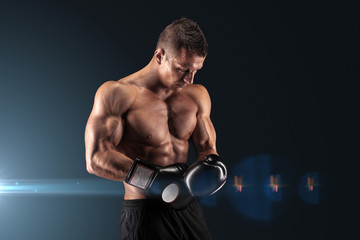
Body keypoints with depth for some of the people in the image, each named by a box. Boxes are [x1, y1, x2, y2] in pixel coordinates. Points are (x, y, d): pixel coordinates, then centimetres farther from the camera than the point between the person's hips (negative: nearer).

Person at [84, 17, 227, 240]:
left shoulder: (197, 95, 9)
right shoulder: (117, 93, -9)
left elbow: (206, 146, 14)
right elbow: (96, 159, -17)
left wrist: (211, 164, -11)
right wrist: (155, 179, -26)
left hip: (188, 211, 5)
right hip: (144, 215, -5)